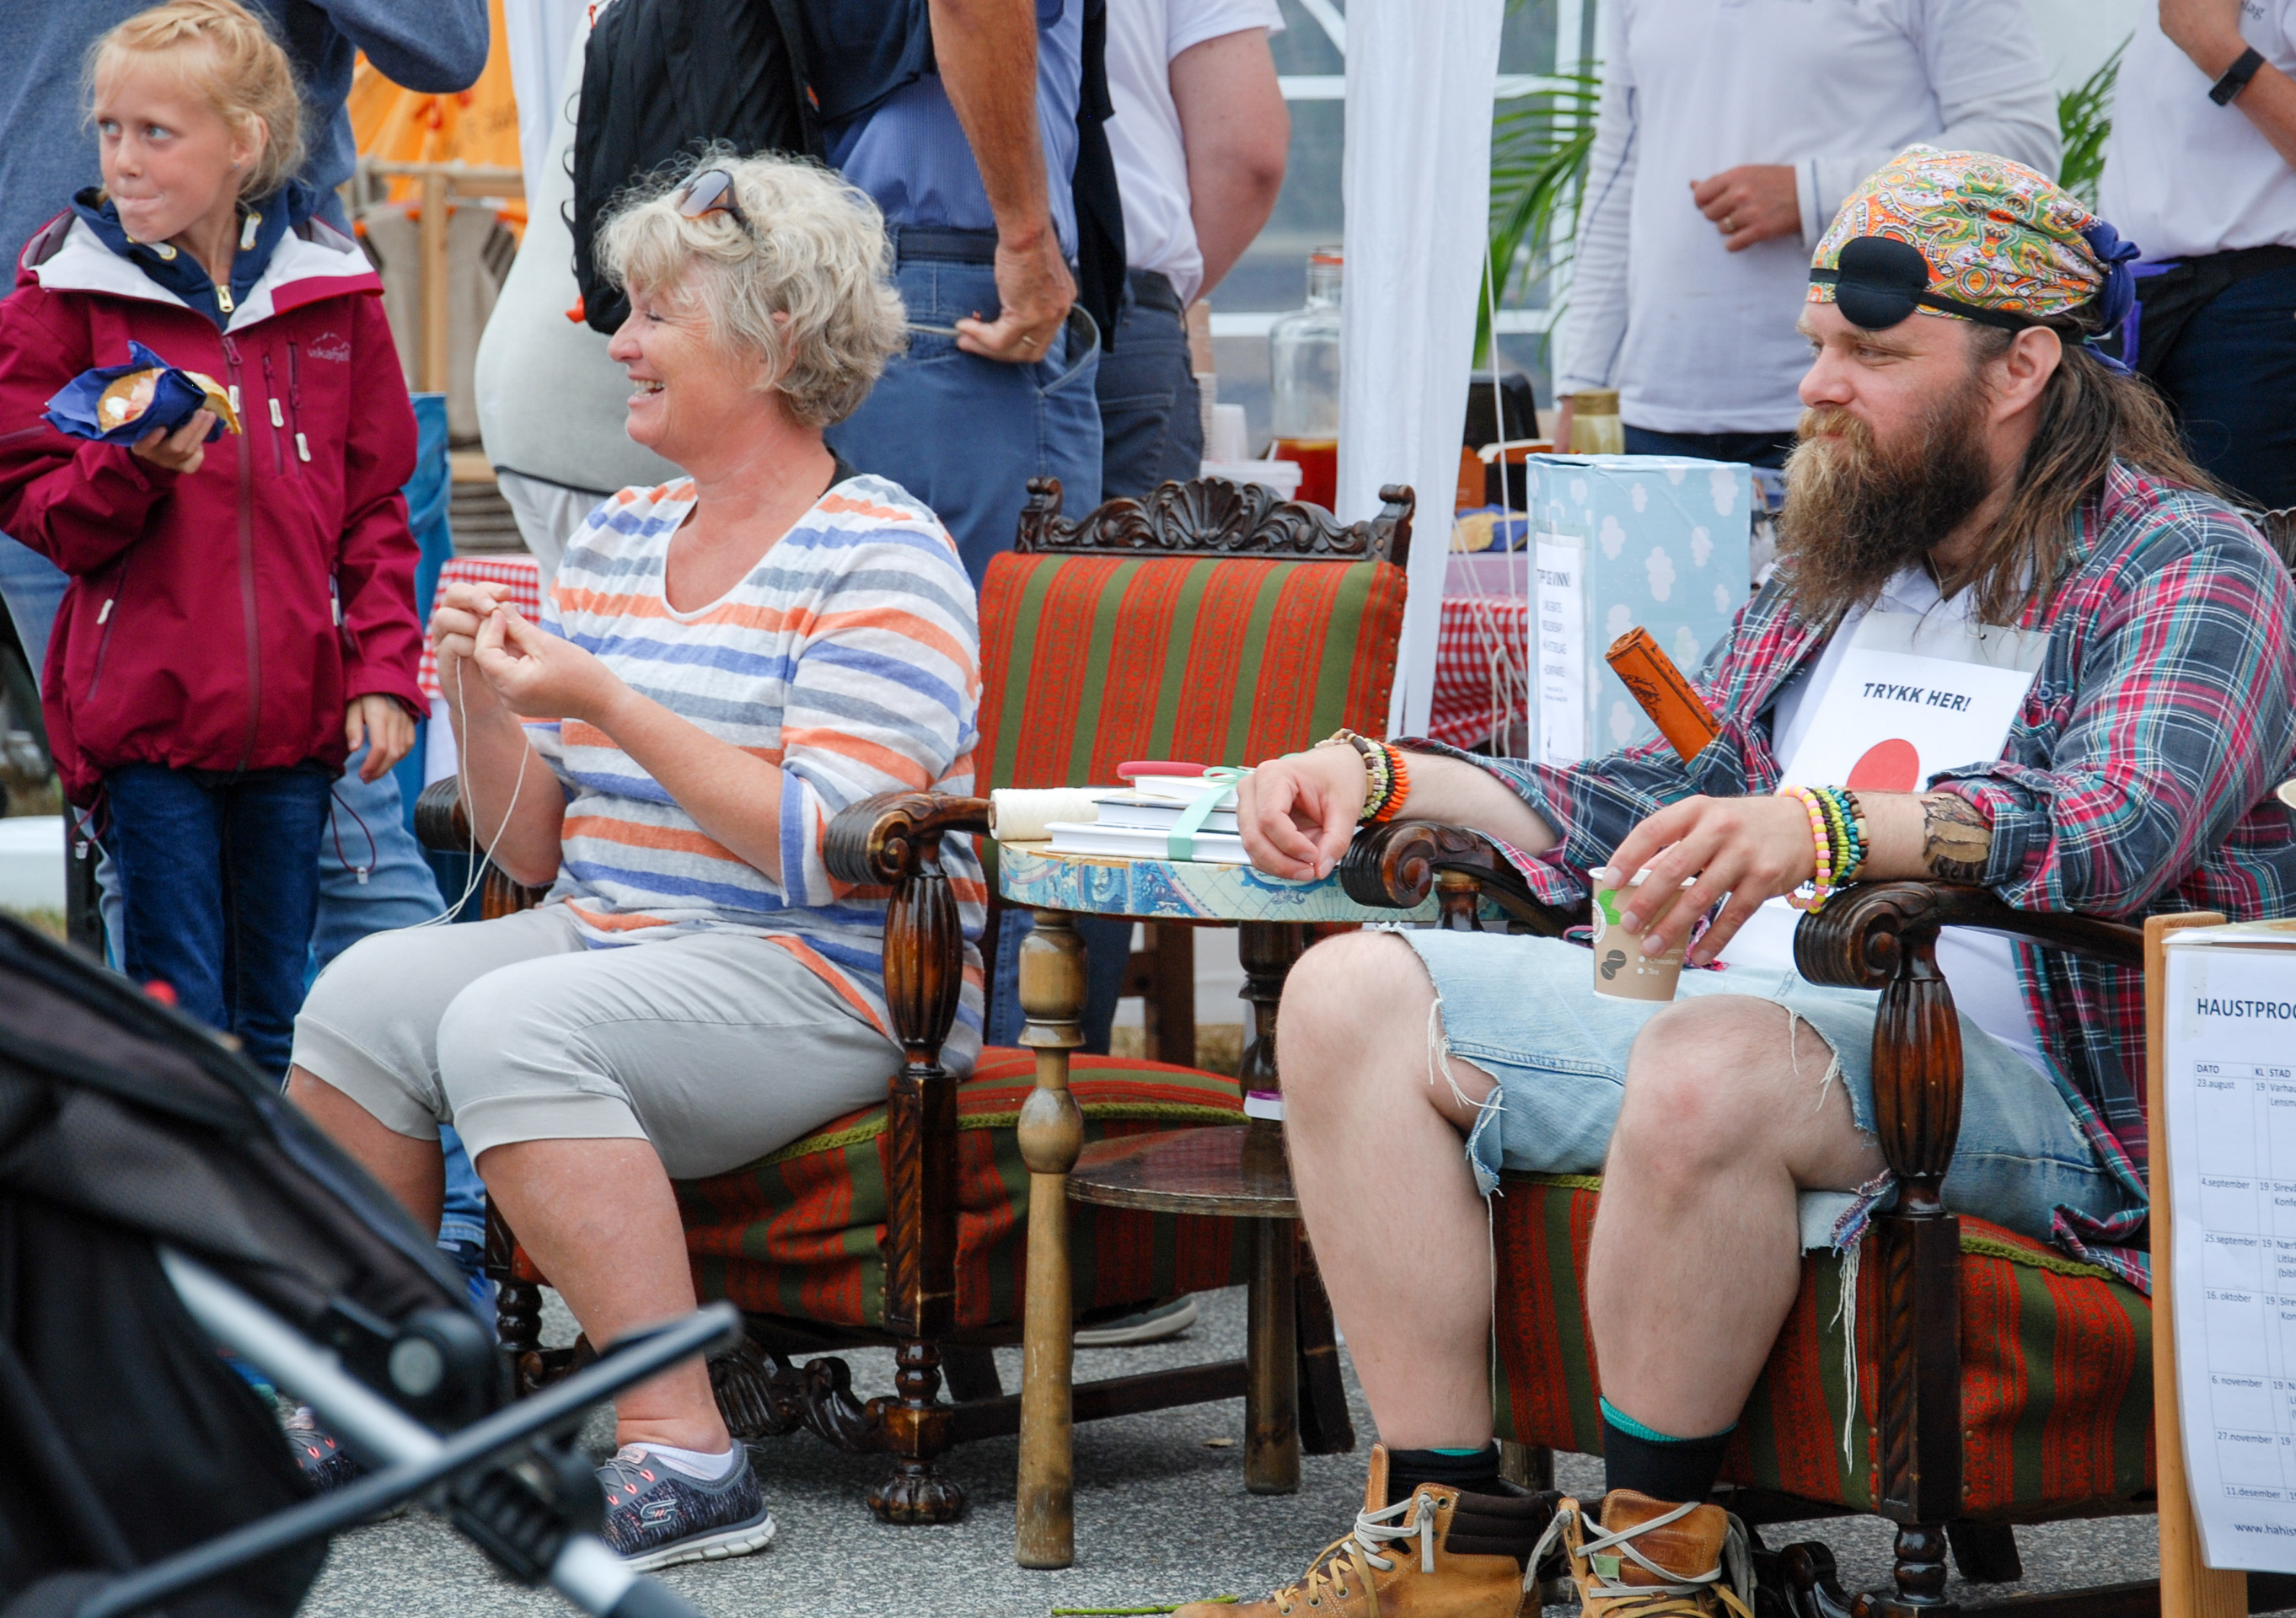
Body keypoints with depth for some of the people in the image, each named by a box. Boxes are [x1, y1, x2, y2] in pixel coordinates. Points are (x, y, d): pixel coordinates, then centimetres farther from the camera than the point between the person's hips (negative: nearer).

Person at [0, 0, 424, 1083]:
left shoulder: (330, 291, 5)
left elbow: (376, 501, 10)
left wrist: (385, 668, 3)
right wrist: (134, 467, -18)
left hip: (294, 712, 2)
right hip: (144, 708, -2)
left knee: (276, 1020, 10)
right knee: (181, 1020, -2)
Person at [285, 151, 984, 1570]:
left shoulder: (882, 558, -7)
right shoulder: (619, 536, 16)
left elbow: (819, 856, -19)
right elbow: (533, 850, 15)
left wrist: (609, 703, -18)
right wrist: (481, 694, -3)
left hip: (828, 985, -7)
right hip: (605, 942, 7)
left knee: (511, 1024, -30)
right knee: (368, 991, -16)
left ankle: (685, 1454, -29)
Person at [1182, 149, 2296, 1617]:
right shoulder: (1836, 570, 22)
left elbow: (2127, 825, -24)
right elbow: (1670, 804, 30)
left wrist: (1824, 829, -40)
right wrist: (1384, 776, 17)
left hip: (2021, 1074, -8)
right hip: (1750, 1008, 8)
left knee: (1709, 1066, -38)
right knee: (1355, 995, -6)